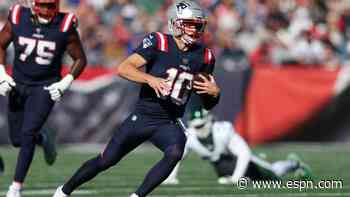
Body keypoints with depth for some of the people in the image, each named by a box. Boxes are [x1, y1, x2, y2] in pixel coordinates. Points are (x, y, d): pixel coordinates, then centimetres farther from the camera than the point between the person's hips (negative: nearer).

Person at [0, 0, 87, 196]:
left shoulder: (65, 26, -14)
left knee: (27, 134, -15)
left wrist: (65, 83, -13)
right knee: (17, 139, 8)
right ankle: (43, 139, 42)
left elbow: (80, 59, -2)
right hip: (18, 85, 3)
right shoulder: (17, 19, -10)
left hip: (45, 88, -3)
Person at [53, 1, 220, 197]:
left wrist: (215, 92, -12)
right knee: (106, 160, 5)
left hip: (169, 123, 2)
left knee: (175, 153, -29)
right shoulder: (158, 42, -11)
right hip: (143, 116, -2)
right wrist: (150, 79, -35)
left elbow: (208, 104, 11)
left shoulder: (204, 56, 2)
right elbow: (123, 68, -20)